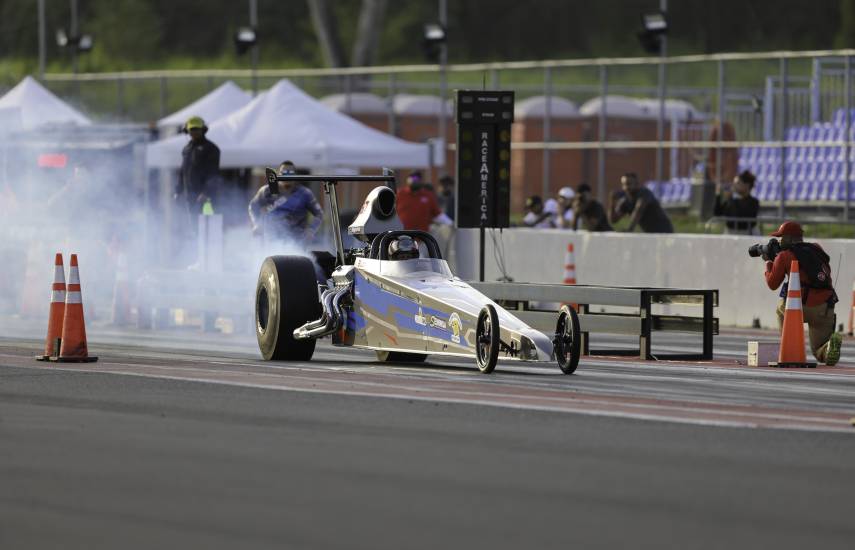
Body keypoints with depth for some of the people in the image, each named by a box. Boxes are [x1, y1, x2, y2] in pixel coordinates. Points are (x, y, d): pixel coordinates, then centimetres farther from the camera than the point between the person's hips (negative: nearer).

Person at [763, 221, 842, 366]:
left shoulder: (784, 256, 3)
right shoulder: (817, 249, 18)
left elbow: (773, 284, 13)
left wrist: (769, 263, 29)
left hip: (802, 307, -3)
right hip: (825, 309, 3)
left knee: (782, 308, 34)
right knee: (820, 353, 14)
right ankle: (831, 344, -22)